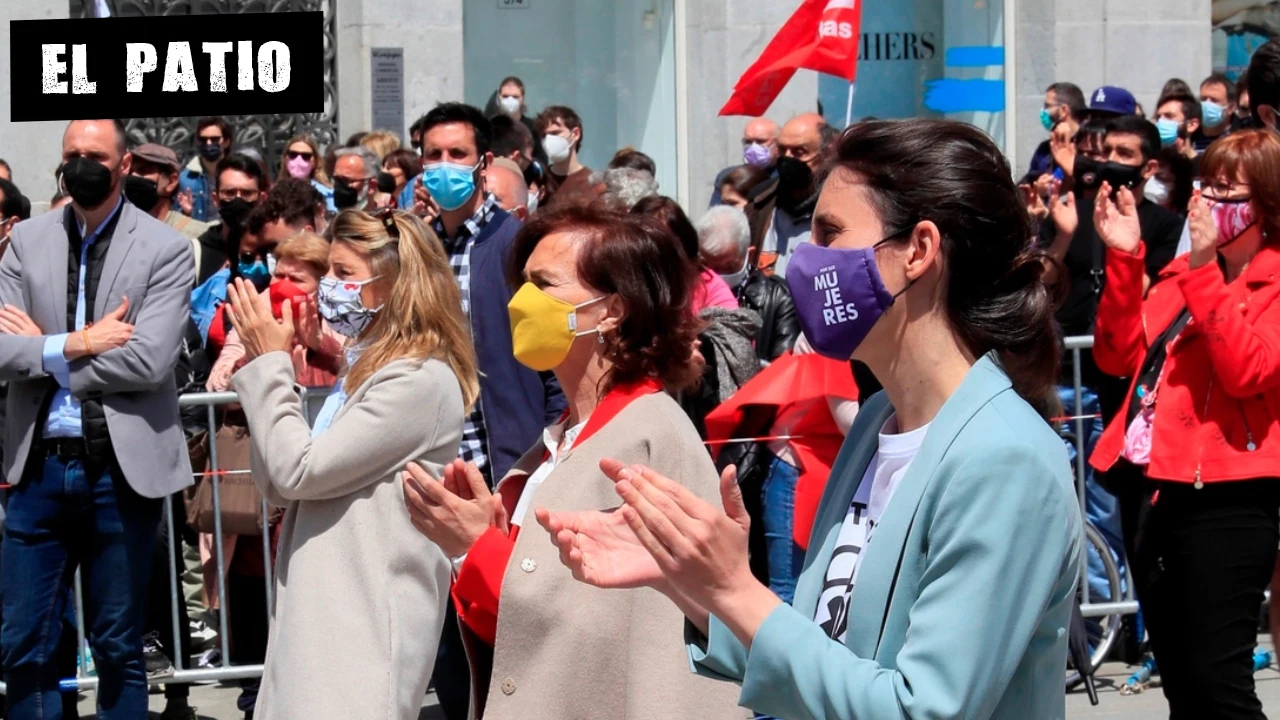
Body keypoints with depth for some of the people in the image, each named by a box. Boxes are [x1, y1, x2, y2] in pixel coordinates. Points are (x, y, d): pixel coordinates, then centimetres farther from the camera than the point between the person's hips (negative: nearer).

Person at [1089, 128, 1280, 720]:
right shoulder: (1183, 271, 16)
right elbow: (1117, 357, 11)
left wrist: (1204, 267, -21)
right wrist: (1124, 259, 1)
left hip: (1222, 494, -7)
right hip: (1149, 482, 8)